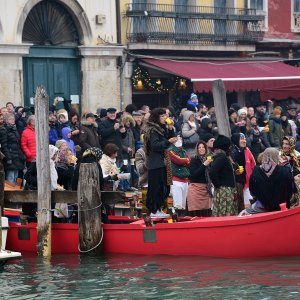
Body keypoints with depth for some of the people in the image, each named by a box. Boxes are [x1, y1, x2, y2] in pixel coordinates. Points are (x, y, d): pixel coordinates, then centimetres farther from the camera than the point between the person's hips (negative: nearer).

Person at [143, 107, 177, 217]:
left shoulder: (162, 129, 17)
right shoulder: (152, 130, -11)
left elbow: (169, 138, 19)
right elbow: (155, 145, -20)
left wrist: (170, 129, 5)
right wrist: (168, 142, -31)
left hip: (162, 162, 9)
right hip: (156, 163, -9)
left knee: (164, 187, 9)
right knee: (156, 187, -8)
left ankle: (158, 209, 15)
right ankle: (154, 210, -5)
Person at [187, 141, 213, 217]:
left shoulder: (208, 159, 12)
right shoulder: (194, 160, -1)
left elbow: (210, 174, 16)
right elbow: (193, 174, -13)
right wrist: (204, 165, -17)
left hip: (206, 189, 5)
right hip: (196, 188, -5)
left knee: (206, 214, -2)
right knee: (196, 214, -10)